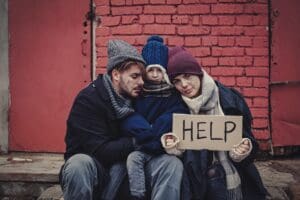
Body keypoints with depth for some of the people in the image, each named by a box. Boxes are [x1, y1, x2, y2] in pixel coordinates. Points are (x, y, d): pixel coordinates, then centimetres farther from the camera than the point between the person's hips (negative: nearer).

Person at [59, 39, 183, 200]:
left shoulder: (139, 98, -1)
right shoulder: (88, 100, -18)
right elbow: (101, 151, -23)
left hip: (127, 166, 4)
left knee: (172, 164, -18)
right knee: (79, 164, -38)